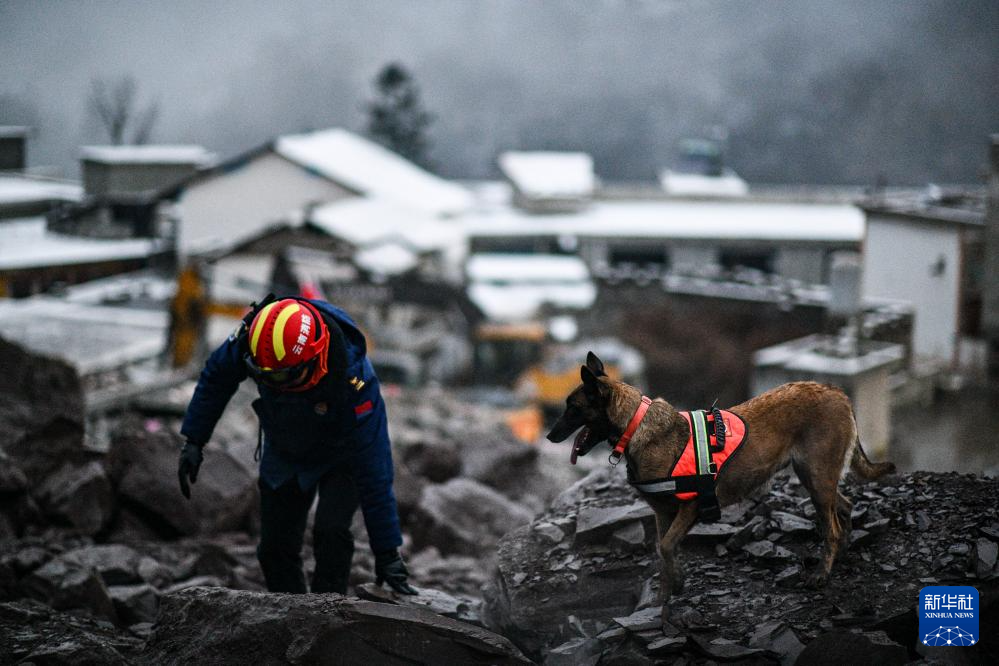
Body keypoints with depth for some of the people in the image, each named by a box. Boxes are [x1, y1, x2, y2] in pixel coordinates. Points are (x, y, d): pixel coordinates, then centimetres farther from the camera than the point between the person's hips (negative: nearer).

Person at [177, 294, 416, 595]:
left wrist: (387, 552, -33)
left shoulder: (353, 378, -41)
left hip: (341, 455, -4)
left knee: (330, 533, -25)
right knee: (276, 549, 2)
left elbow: (373, 471, -36)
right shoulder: (251, 337, -32)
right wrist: (193, 440, -8)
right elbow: (216, 377, -6)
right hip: (284, 453, 4)